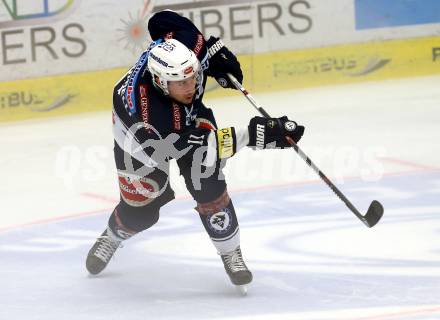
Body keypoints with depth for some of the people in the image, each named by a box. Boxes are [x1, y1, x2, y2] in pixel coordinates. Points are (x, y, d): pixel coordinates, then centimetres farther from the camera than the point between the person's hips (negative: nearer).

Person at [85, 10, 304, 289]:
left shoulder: (180, 47, -38)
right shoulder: (146, 112, -47)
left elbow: (163, 21, -14)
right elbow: (202, 145, -42)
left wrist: (213, 48, -16)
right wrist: (252, 135, -49)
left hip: (189, 115, 4)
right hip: (140, 135, -4)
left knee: (207, 184, -17)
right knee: (140, 212, 5)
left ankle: (230, 252, -1)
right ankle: (112, 237, 40)